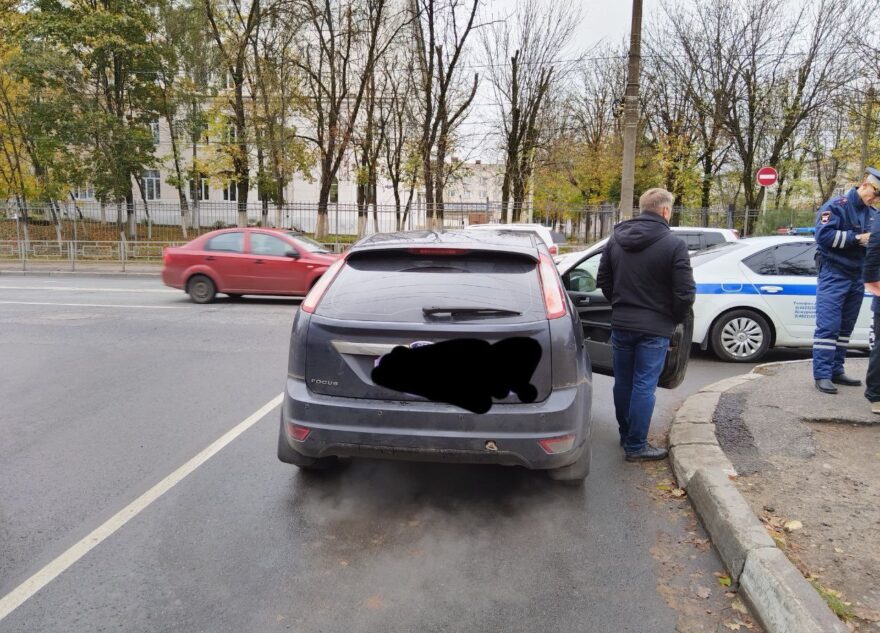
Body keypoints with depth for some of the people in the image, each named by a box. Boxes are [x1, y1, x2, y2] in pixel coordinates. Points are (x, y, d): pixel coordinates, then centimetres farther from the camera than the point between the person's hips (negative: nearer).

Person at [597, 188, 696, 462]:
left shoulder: (616, 239, 3)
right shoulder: (673, 245, -13)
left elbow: (603, 280, 9)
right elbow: (685, 293, -13)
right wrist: (675, 319, 4)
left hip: (620, 324, 5)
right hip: (654, 328, -5)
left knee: (623, 382, 16)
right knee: (644, 386, 2)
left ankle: (626, 435, 31)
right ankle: (636, 446, 9)